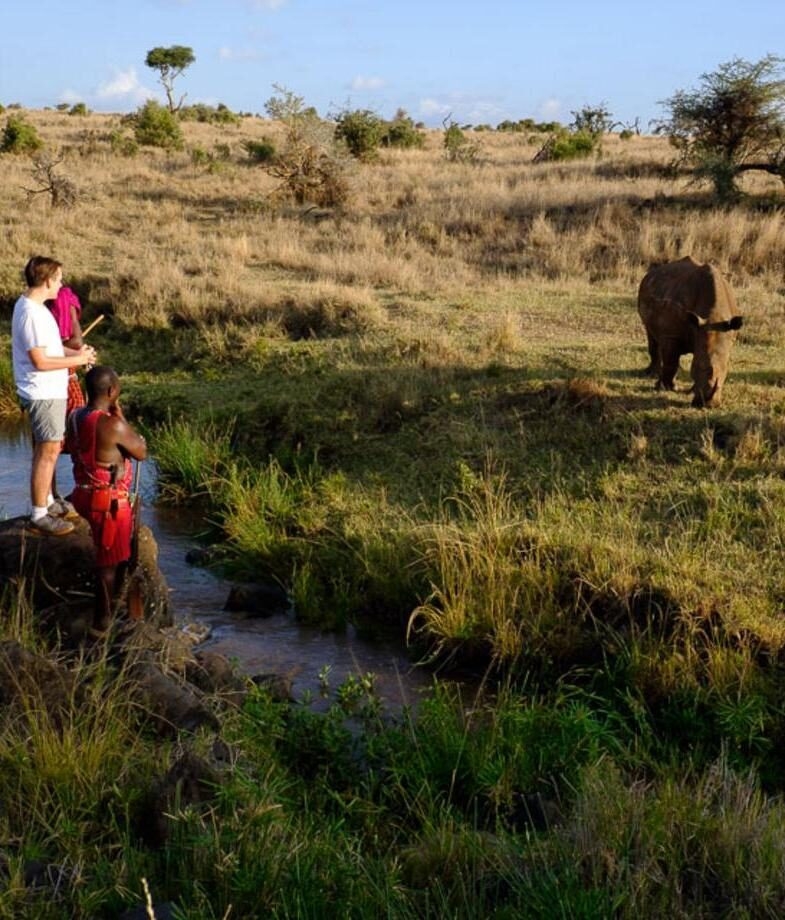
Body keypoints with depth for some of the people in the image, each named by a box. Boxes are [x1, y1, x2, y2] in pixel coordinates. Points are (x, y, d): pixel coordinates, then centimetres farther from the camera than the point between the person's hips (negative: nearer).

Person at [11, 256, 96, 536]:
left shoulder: (28, 304, 9)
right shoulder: (32, 314, -23)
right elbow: (40, 361, -24)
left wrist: (74, 351, 7)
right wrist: (77, 359, -15)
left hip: (47, 391, 10)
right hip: (44, 394, -10)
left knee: (45, 449, 19)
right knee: (48, 452, -3)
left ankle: (46, 502, 32)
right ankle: (39, 516, 4)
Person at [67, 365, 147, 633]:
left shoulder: (75, 417, -1)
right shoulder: (113, 425, -27)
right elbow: (142, 452, -11)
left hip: (85, 494, 8)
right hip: (110, 501, -8)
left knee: (105, 554, 27)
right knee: (109, 560, 7)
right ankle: (102, 619, 19)